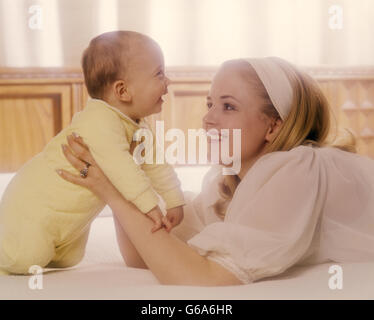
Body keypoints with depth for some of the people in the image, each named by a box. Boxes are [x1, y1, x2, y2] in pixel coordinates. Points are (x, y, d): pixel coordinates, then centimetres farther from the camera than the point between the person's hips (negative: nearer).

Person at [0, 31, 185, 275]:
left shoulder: (139, 128, -1)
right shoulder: (100, 120, -33)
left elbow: (156, 164, 2)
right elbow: (119, 165, -43)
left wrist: (174, 201, -7)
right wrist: (149, 205, -46)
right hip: (34, 201, -9)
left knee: (67, 260, 23)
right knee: (24, 260, -18)